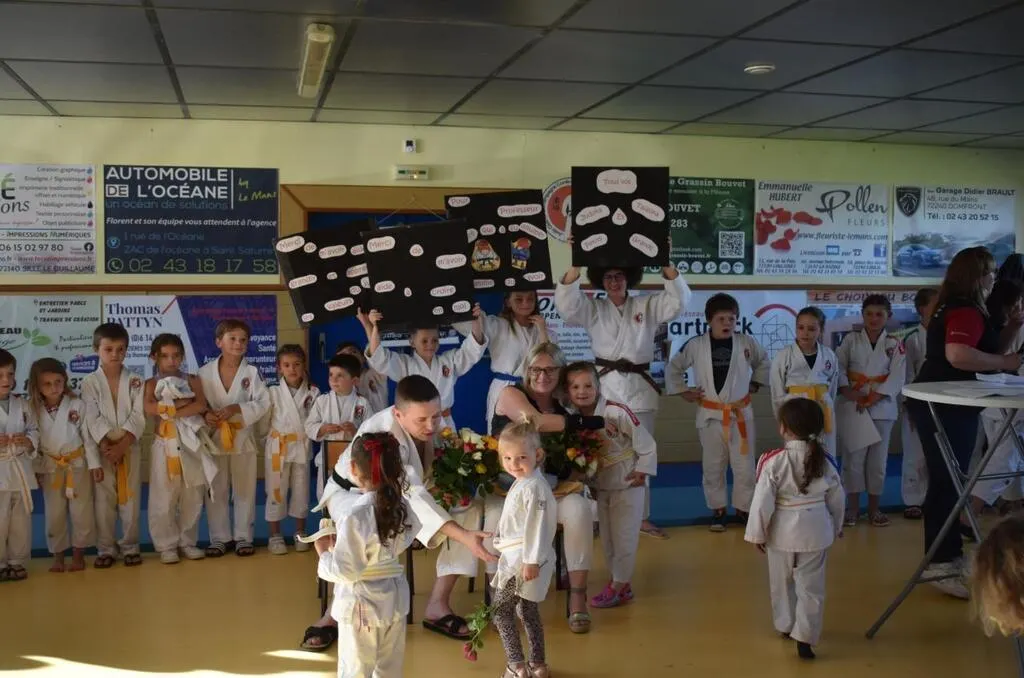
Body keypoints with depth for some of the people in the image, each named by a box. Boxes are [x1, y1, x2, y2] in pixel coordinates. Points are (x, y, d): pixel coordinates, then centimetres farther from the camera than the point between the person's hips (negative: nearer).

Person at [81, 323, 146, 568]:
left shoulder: (135, 381, 1)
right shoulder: (89, 382, -1)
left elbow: (138, 417, -7)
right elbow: (92, 419, -7)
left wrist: (121, 445, -17)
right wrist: (106, 446, -18)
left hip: (129, 448, 0)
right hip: (101, 449, 0)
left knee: (130, 499, 5)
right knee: (103, 500, 4)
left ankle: (130, 546, 17)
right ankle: (106, 549, 16)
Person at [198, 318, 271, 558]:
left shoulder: (251, 372, -4)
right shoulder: (205, 372, -3)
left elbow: (263, 403, -10)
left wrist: (236, 408, -21)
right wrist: (205, 414, -18)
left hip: (243, 437, 0)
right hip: (214, 437, 1)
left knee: (245, 490, 7)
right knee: (215, 491, 8)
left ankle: (243, 537, 18)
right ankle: (218, 538, 19)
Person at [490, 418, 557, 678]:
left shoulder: (534, 487, -20)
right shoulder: (523, 482, 12)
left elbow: (536, 527, -24)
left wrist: (531, 562, -24)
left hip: (525, 559, -10)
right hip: (518, 557, 10)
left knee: (500, 608, -4)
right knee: (527, 610, 17)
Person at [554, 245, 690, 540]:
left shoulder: (648, 306, 5)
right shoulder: (593, 308, 2)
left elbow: (679, 300, -8)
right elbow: (566, 302, -15)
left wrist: (665, 262, -21)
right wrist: (576, 262, -26)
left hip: (639, 388, 2)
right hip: (604, 386, -2)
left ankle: (642, 517, 23)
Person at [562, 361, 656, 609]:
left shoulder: (617, 412, -26)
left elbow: (647, 445, -18)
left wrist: (641, 471, -14)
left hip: (626, 485, -6)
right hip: (600, 487, 6)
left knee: (624, 539, 2)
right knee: (607, 540, 16)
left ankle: (618, 587, 15)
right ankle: (620, 583, 30)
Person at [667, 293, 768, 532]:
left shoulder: (746, 343, -3)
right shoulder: (695, 346, -7)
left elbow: (763, 362, 17)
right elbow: (673, 368, 7)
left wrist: (755, 385, 11)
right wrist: (683, 392, 3)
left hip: (741, 414, 1)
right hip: (711, 416, -1)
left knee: (744, 466, 5)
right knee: (713, 466, 9)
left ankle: (743, 508, 22)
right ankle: (717, 510, 23)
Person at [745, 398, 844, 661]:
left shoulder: (773, 461, -19)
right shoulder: (824, 460, -6)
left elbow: (762, 502, -16)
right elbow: (837, 499, 6)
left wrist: (757, 533, -3)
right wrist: (836, 526, 22)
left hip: (782, 531, -2)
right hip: (815, 530, 2)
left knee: (782, 583, 20)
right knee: (811, 586, 9)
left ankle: (786, 625, 37)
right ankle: (805, 637, 6)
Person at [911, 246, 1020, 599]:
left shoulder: (960, 309, 17)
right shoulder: (965, 311, -16)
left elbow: (988, 350, 20)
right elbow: (957, 355, -33)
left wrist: (1014, 325, 8)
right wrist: (1006, 363, -23)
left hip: (944, 405, 11)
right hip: (946, 408, -11)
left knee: (948, 481, 15)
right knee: (947, 482, -9)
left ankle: (947, 556, 24)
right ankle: (942, 565, -6)